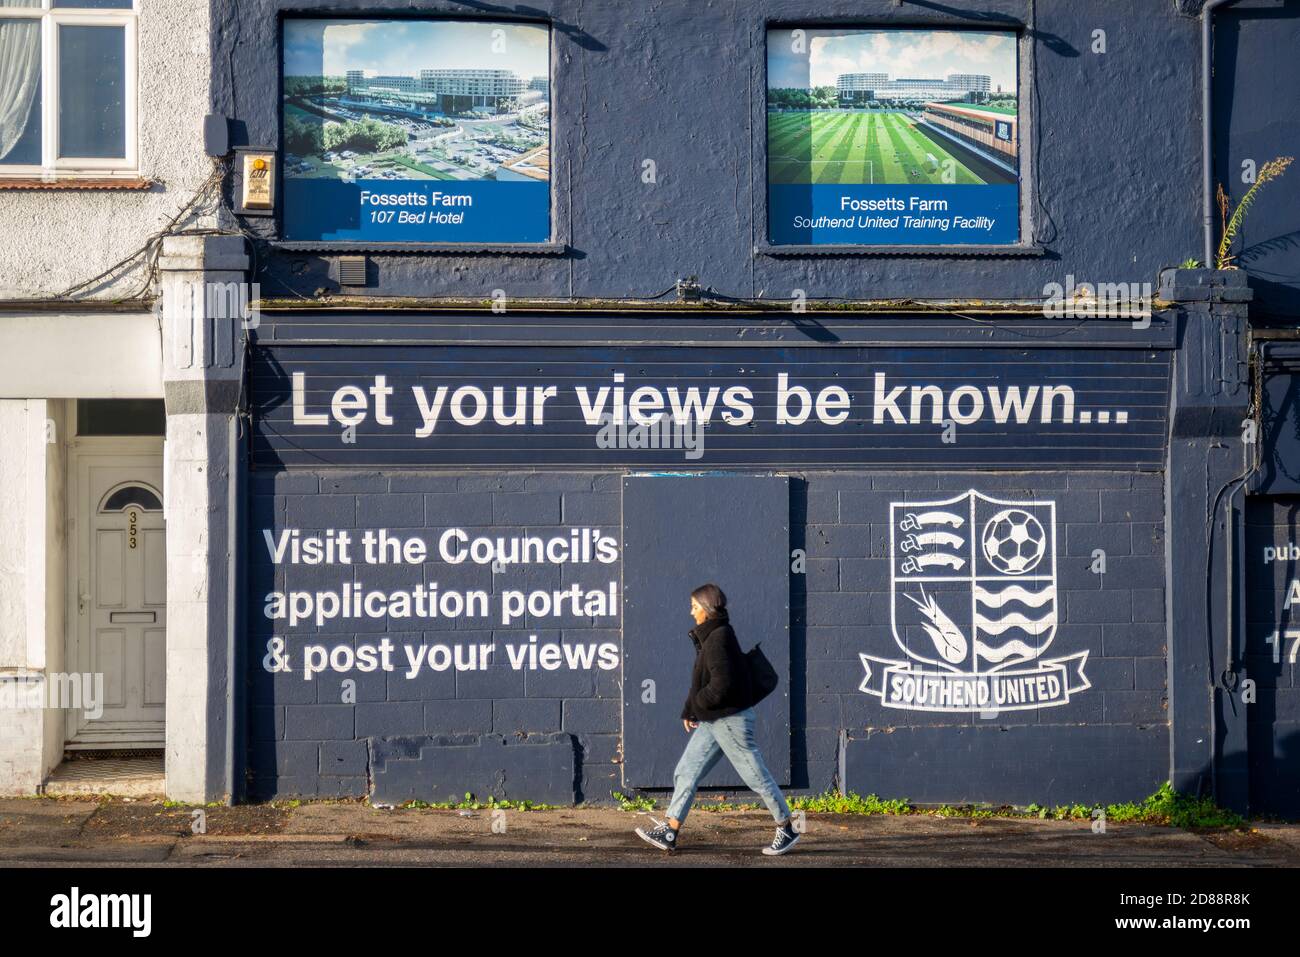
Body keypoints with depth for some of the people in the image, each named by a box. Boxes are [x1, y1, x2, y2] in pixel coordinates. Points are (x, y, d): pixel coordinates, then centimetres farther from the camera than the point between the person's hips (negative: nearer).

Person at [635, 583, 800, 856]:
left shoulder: (718, 639, -18)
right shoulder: (709, 637, 13)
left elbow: (721, 684, -24)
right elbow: (702, 682, 17)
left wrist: (695, 704, -10)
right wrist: (689, 711, 10)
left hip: (731, 719, -10)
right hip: (712, 720, 10)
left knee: (756, 775, -1)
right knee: (686, 772, 7)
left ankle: (787, 830, 10)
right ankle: (670, 832, 9)